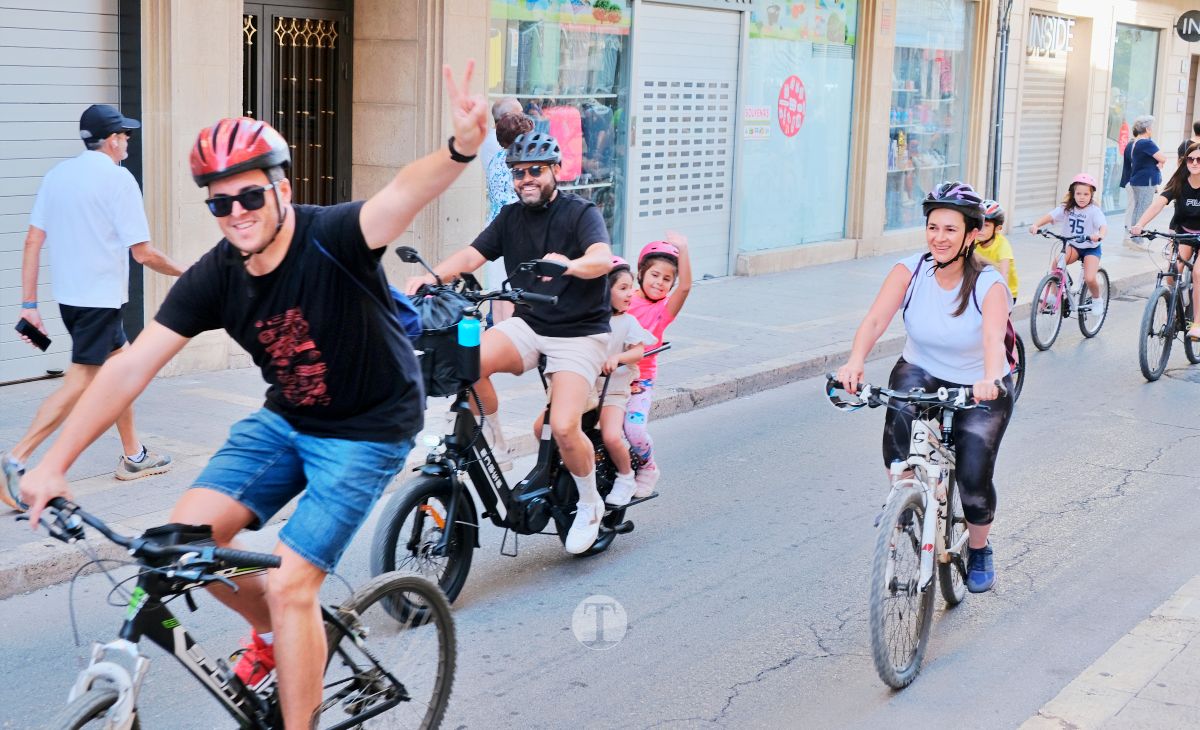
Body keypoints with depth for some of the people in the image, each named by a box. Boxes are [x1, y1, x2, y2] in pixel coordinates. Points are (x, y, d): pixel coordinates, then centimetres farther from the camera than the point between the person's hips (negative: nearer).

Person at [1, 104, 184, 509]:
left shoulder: (57, 174, 9)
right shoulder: (118, 178, -11)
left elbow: (33, 240, 5)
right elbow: (143, 253, -13)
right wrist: (182, 272, 5)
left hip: (68, 295, 8)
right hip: (101, 297, -8)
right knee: (79, 384, -7)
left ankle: (133, 455, 29)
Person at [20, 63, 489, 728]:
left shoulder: (330, 240, -24)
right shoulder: (214, 278, -11)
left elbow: (400, 196, -45)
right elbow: (131, 367, -11)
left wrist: (459, 150, -67)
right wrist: (54, 463, -14)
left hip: (369, 430, -6)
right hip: (286, 420, 6)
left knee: (289, 584, -14)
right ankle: (272, 632, 23)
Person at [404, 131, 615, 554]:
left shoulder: (581, 213, -8)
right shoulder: (511, 217, 8)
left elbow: (603, 258, -27)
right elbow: (472, 255, -4)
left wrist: (570, 265, -50)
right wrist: (434, 276, -23)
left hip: (579, 333, -4)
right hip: (528, 325, 4)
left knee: (564, 428, -21)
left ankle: (590, 504, 7)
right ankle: (495, 446, -5)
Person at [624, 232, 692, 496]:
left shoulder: (664, 309, -3)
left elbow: (685, 286, -20)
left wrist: (682, 249, -30)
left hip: (639, 382, -2)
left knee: (634, 429, -20)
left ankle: (648, 468, 10)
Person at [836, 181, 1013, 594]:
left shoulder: (989, 284, -20)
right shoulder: (910, 271, -15)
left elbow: (994, 337, -38)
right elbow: (875, 319, -29)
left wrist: (990, 379, -59)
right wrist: (856, 360, -48)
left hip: (978, 389, -1)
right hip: (921, 373, 1)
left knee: (974, 478, -14)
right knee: (900, 414, -34)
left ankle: (979, 552, 18)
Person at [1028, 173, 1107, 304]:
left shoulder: (1094, 211, -16)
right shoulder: (1067, 208, -5)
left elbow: (1103, 225, -32)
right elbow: (1050, 216, -17)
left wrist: (1100, 235, -56)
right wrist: (1035, 225, -37)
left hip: (1091, 248, -3)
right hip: (1073, 246, 3)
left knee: (1089, 278, -20)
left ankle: (1097, 299, 14)